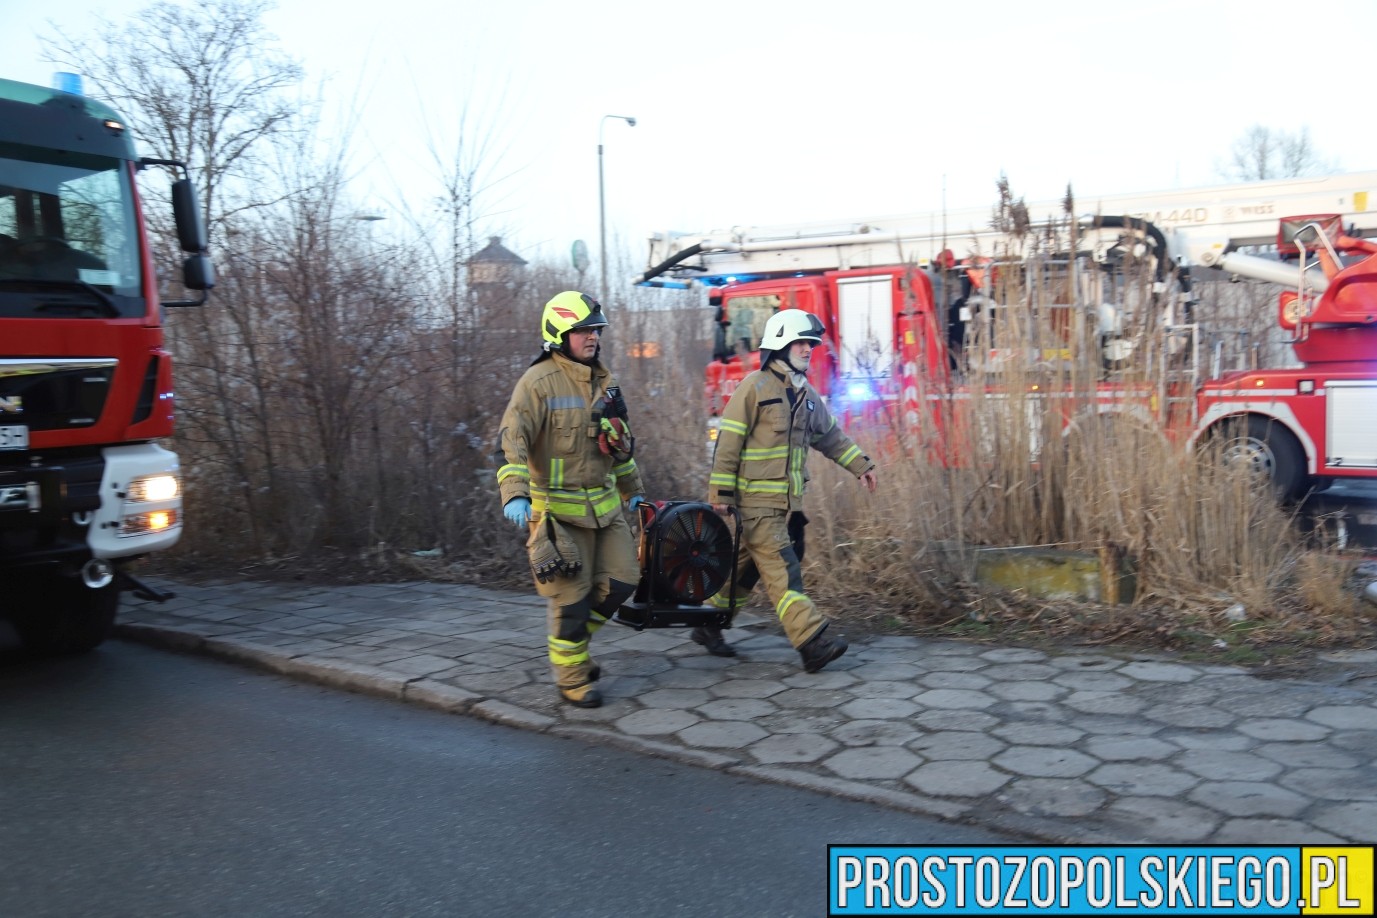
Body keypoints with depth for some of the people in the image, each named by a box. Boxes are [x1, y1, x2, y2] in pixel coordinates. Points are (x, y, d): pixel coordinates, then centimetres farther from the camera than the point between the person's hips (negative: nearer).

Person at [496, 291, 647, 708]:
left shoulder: (603, 381, 11)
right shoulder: (539, 382, -13)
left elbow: (621, 440, 23)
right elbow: (512, 441, -22)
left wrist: (633, 490, 27)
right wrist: (514, 493, -35)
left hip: (605, 504, 7)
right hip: (560, 509, -7)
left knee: (620, 582, 7)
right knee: (572, 598, 0)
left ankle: (572, 642, 31)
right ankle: (572, 678, 19)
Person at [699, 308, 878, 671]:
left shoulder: (806, 393, 14)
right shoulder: (755, 386, -10)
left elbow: (829, 435, 26)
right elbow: (728, 441, -12)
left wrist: (860, 465, 20)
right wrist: (721, 492, -14)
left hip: (788, 500, 8)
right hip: (756, 500, -8)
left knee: (746, 566, 14)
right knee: (782, 570, -11)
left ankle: (709, 626, 27)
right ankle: (813, 643, -14)